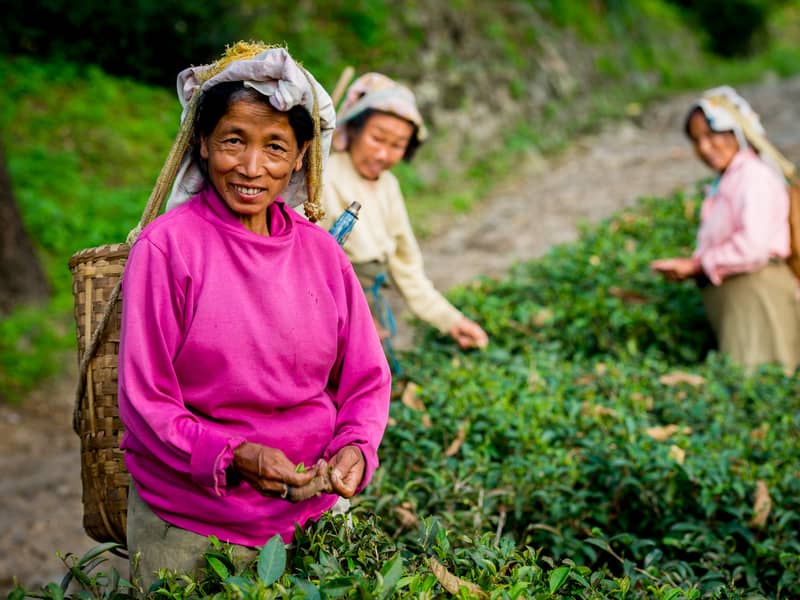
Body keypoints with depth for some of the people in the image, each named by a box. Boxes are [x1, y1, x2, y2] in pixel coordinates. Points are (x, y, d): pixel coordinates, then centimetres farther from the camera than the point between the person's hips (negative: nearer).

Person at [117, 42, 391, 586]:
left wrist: (355, 448, -14)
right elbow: (145, 402, -12)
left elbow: (366, 379, 6)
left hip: (312, 510, 4)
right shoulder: (166, 246, -12)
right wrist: (234, 455, -26)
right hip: (190, 525, -3)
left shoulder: (321, 251, 0)